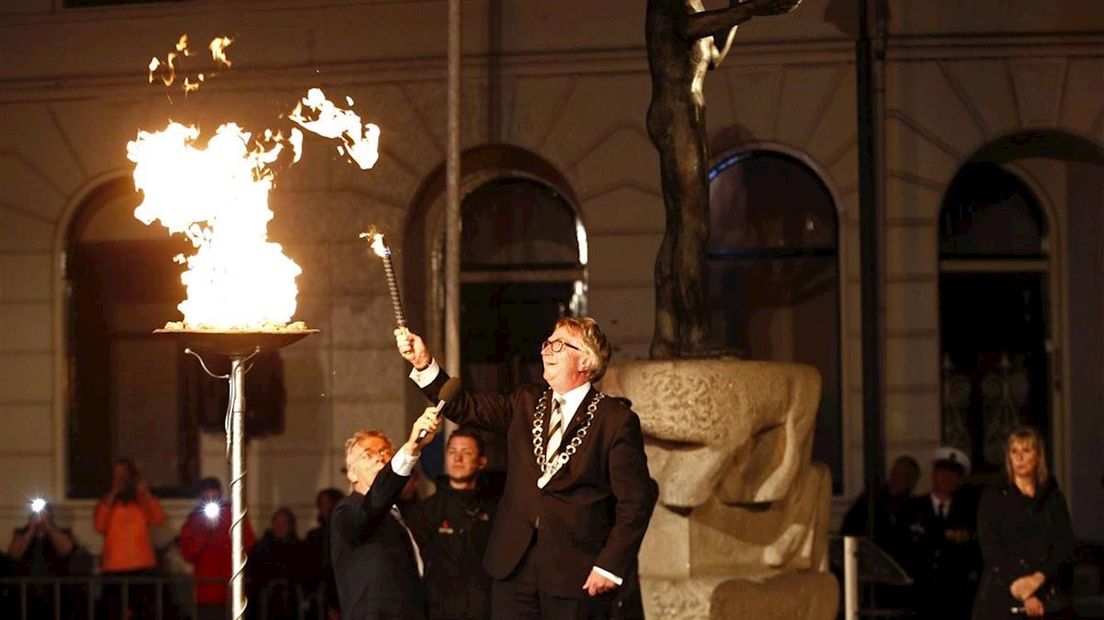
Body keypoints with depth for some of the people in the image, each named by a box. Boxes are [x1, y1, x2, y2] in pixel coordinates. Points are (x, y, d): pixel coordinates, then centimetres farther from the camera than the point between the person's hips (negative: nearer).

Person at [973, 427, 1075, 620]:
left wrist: (1038, 577, -14)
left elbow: (1065, 546, 4)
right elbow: (991, 551, -2)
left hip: (1047, 598, 2)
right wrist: (1024, 596, -11)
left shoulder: (1053, 498, 13)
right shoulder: (993, 497, 6)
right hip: (1002, 598, -2)